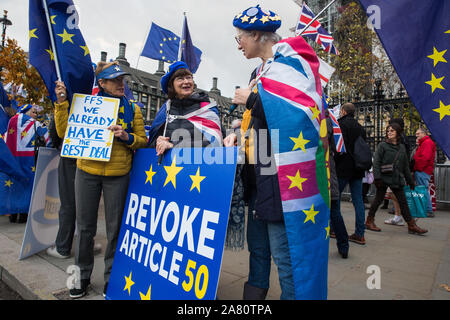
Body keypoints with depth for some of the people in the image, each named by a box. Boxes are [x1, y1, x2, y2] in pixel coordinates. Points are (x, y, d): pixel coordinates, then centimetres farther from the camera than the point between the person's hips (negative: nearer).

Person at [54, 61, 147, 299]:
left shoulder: (132, 109, 5)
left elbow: (142, 140, 4)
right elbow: (66, 132, 6)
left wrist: (126, 136, -15)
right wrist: (62, 103, -1)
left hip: (118, 175, -1)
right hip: (87, 172, 1)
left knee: (115, 228, 7)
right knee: (85, 226, 10)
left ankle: (111, 277, 25)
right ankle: (82, 276, 29)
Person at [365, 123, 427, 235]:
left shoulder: (402, 147, 13)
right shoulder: (382, 145, -2)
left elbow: (406, 166, 18)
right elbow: (376, 162, -9)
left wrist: (410, 181, 18)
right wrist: (377, 177, -17)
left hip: (397, 178, 5)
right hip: (384, 177, -5)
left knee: (403, 201, 7)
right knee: (379, 199, 1)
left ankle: (412, 225, 13)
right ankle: (369, 221, 12)